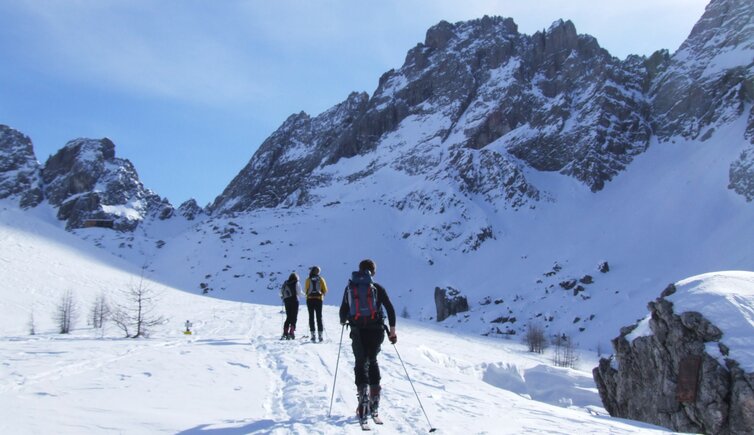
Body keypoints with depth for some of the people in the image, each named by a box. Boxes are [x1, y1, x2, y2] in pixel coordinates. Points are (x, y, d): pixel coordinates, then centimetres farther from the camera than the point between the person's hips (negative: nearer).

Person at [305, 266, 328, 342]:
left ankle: (313, 334, -1)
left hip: (310, 299, 0)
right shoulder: (321, 279, 0)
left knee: (311, 316, 4)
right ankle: (320, 334, -1)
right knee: (319, 317, 4)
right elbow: (325, 290, 3)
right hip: (318, 299, 0)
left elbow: (305, 290, 1)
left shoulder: (308, 280, -2)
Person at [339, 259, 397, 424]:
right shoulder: (378, 288, 2)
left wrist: (343, 321, 29)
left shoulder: (350, 287, 6)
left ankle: (364, 396, -14)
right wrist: (392, 330, 4)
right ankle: (374, 401, 17)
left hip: (358, 331, 0)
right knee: (372, 361, 17)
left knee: (361, 363, 7)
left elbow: (343, 310, 8)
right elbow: (390, 309, -3)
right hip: (376, 330, 0)